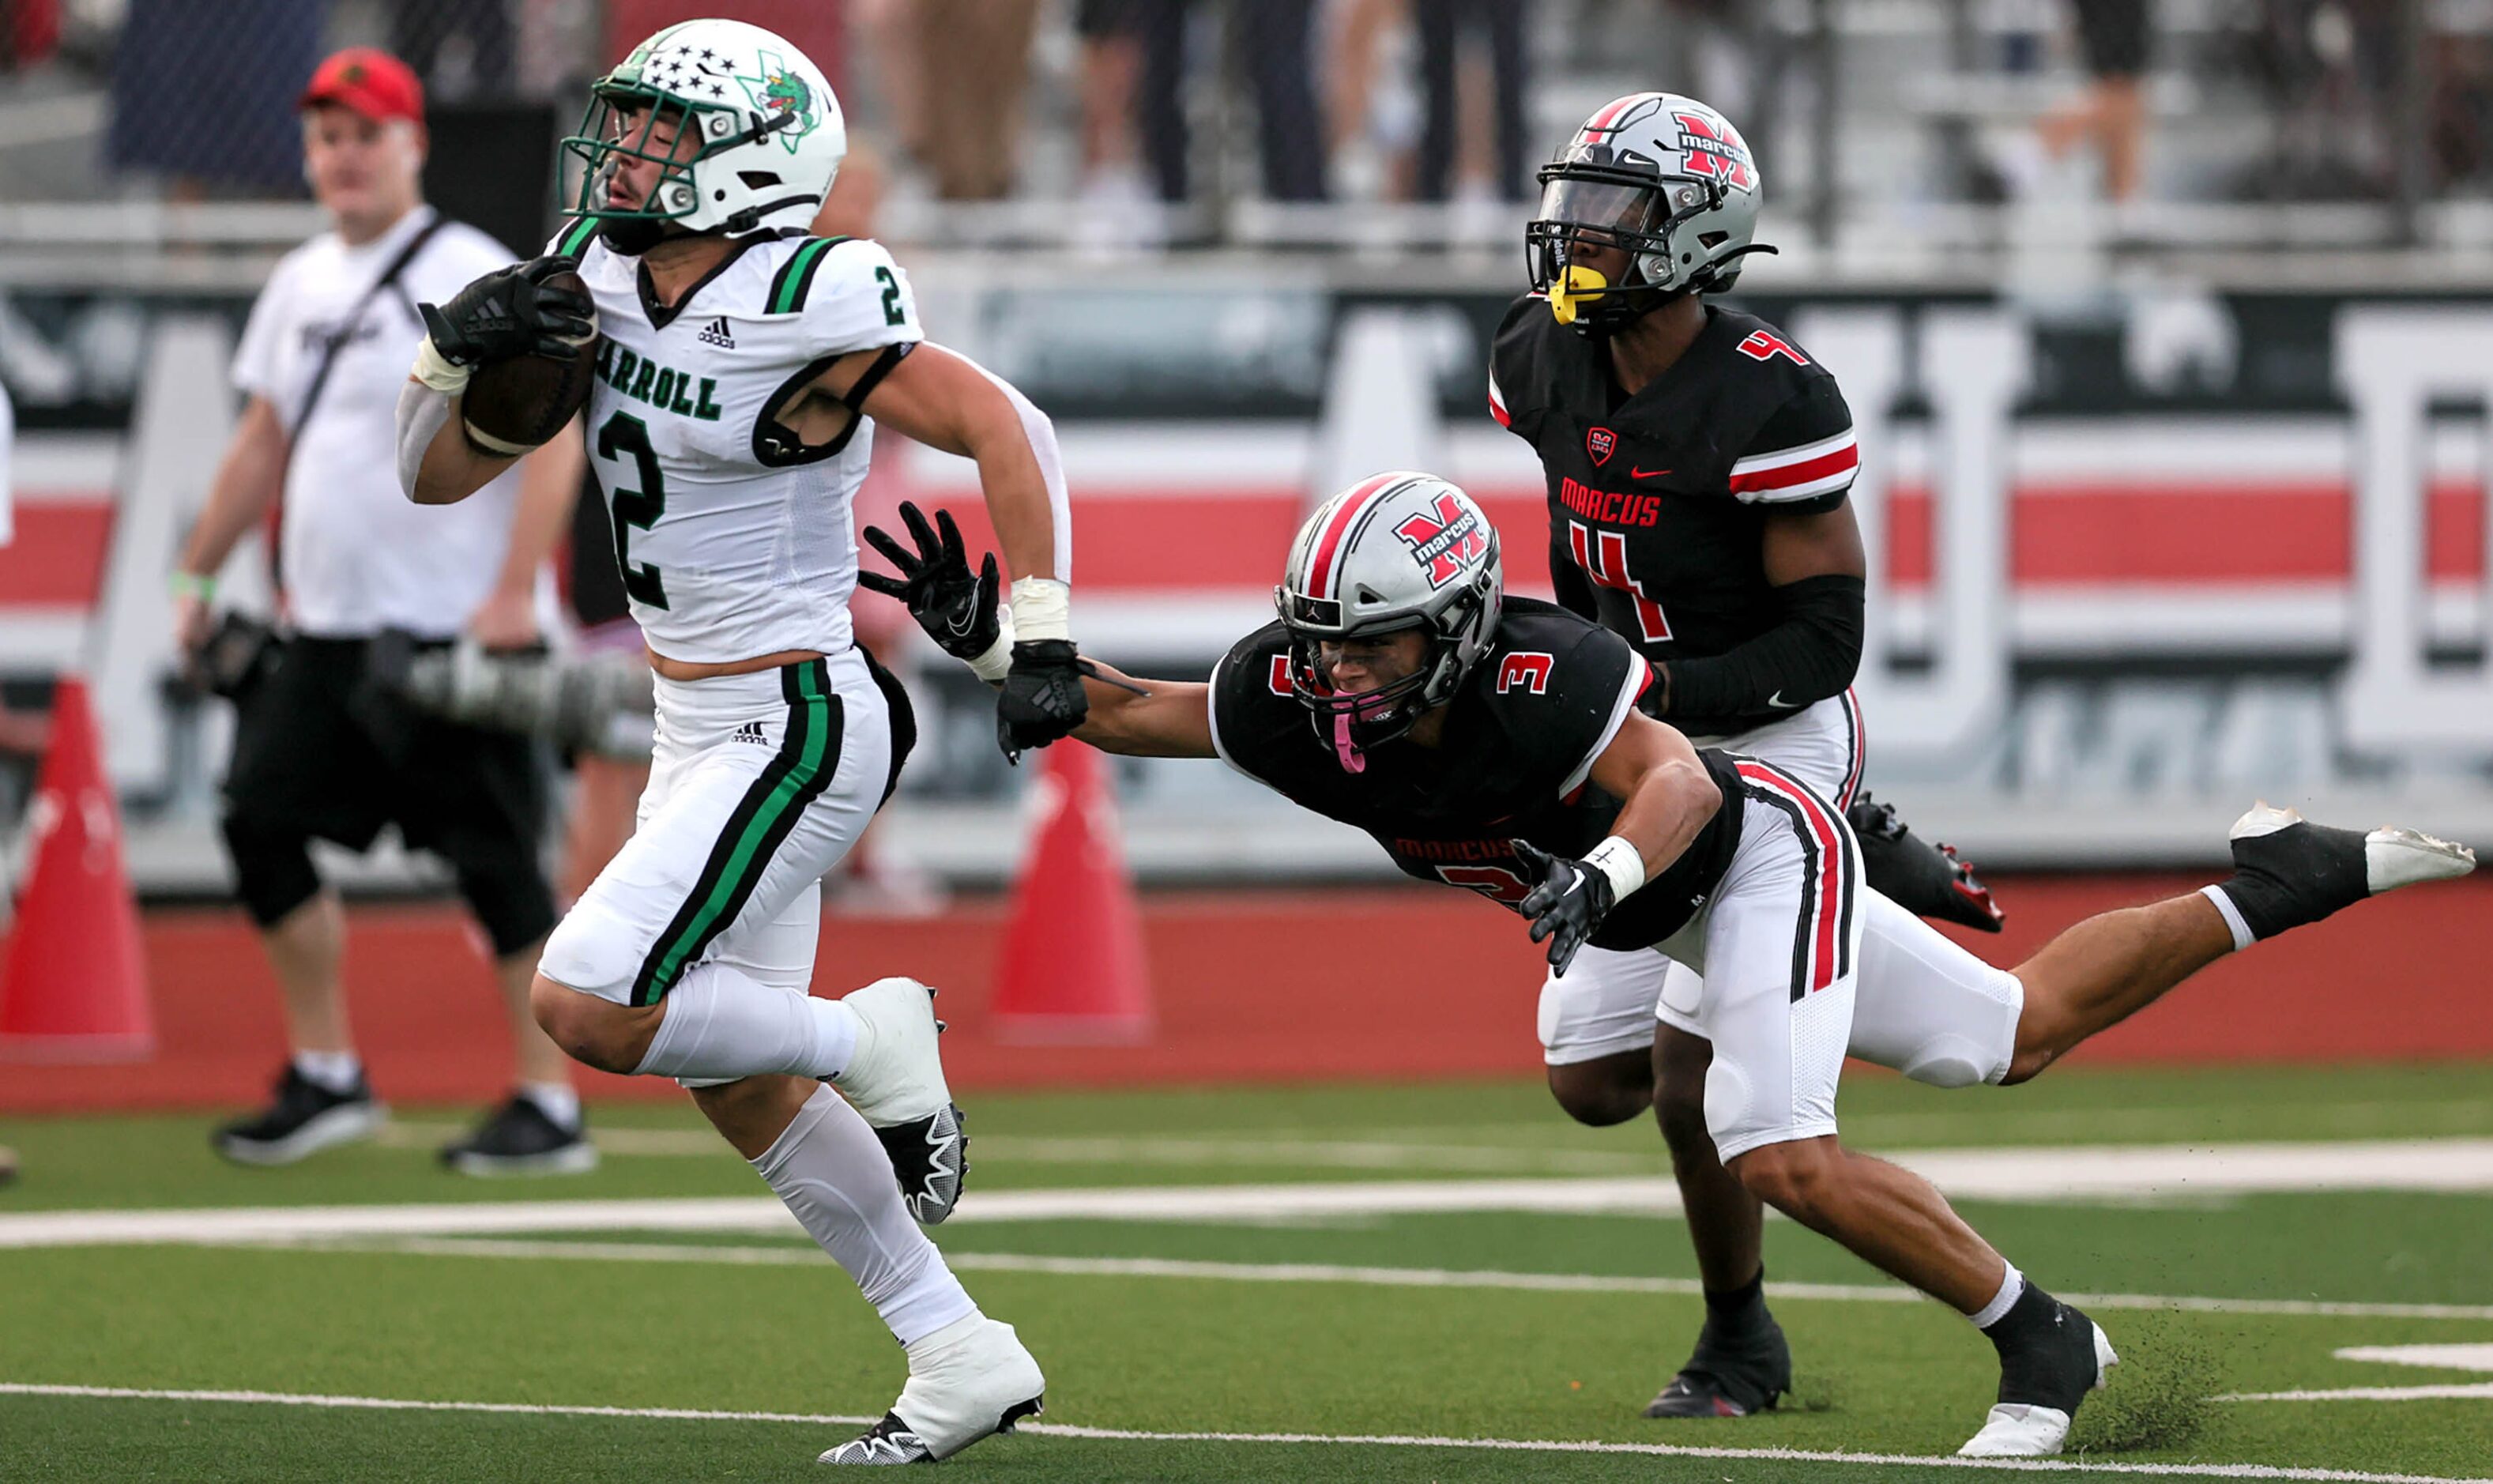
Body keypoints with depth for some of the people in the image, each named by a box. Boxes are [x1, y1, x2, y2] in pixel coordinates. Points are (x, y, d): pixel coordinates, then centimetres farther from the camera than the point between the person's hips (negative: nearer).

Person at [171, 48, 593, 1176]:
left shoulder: (473, 278, -9)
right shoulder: (301, 285, 15)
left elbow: (551, 439, -15)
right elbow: (263, 445, 24)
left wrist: (512, 594, -23)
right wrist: (196, 576, 20)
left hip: (449, 635, -8)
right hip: (326, 632, 8)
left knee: (494, 863, -5)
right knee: (263, 825, 5)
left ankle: (551, 1107, 1)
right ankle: (325, 1078, 16)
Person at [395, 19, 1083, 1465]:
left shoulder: (802, 314, -20)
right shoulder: (595, 282, 2)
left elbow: (1006, 431, -14)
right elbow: (436, 476, 7)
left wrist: (1042, 643, -15)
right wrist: (456, 350, -11)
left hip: (797, 731, -9)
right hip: (703, 733, 9)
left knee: (589, 1006, -18)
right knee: (740, 1087, 13)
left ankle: (870, 1042, 4)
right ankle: (965, 1362, 22)